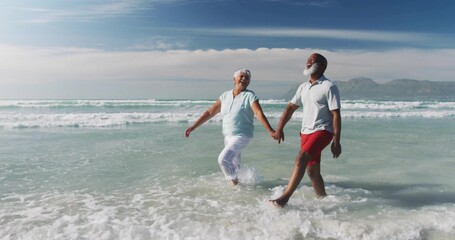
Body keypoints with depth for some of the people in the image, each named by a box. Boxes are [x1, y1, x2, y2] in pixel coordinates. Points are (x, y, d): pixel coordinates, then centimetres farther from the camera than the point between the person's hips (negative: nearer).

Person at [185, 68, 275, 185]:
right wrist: (193, 127, 4)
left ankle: (235, 182, 4)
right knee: (234, 165, 19)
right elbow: (210, 112, 7)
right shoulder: (225, 95, 5)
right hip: (228, 136, 6)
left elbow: (260, 114, -22)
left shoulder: (250, 96, -10)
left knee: (223, 159, -20)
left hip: (242, 135, -6)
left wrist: (271, 131, -36)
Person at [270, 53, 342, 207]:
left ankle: (285, 198, -21)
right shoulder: (303, 87, 12)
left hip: (322, 131, -7)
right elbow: (290, 108, 10)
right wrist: (279, 128, -2)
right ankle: (323, 200, 29)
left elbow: (336, 115, -11)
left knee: (301, 159, -23)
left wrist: (336, 142, -14)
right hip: (306, 132, 7)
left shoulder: (329, 87, -8)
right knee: (312, 171, 12)